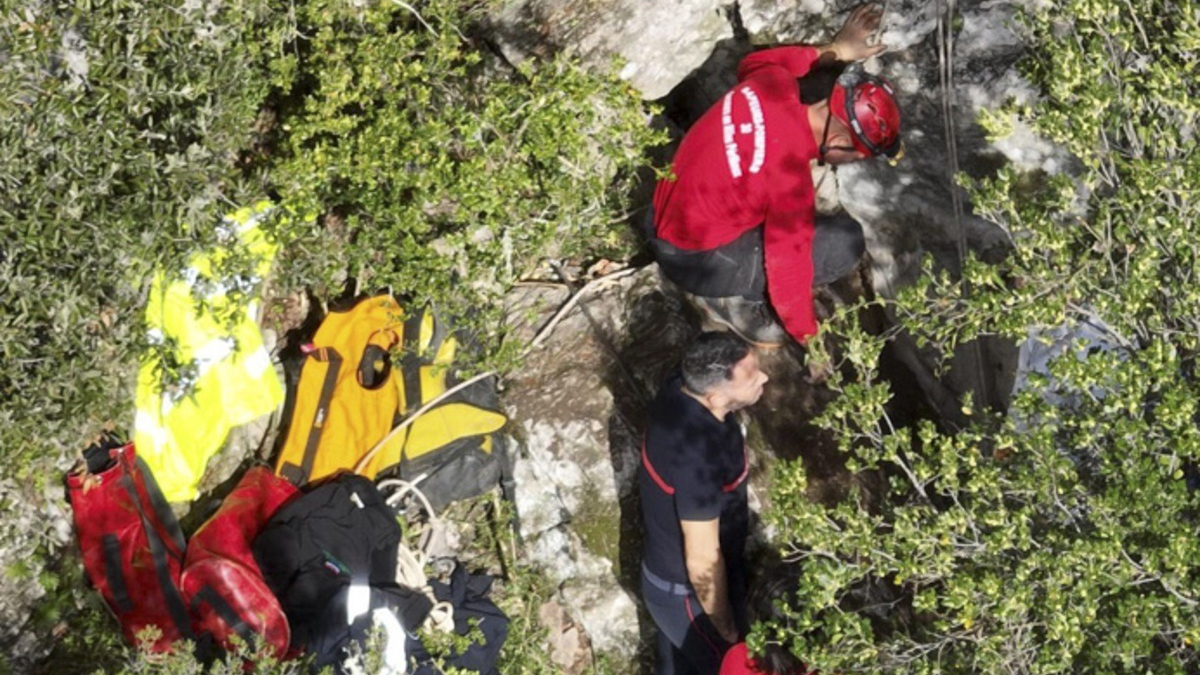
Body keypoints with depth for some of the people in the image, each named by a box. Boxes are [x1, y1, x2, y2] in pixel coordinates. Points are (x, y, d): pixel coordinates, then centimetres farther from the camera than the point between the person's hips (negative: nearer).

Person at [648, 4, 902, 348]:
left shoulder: (774, 83, -10)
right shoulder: (791, 177, -30)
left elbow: (751, 64, 18)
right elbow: (789, 267, -20)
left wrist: (833, 51, 12)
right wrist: (810, 339, -5)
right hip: (697, 261, -8)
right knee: (846, 241, -11)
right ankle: (736, 300, -1)